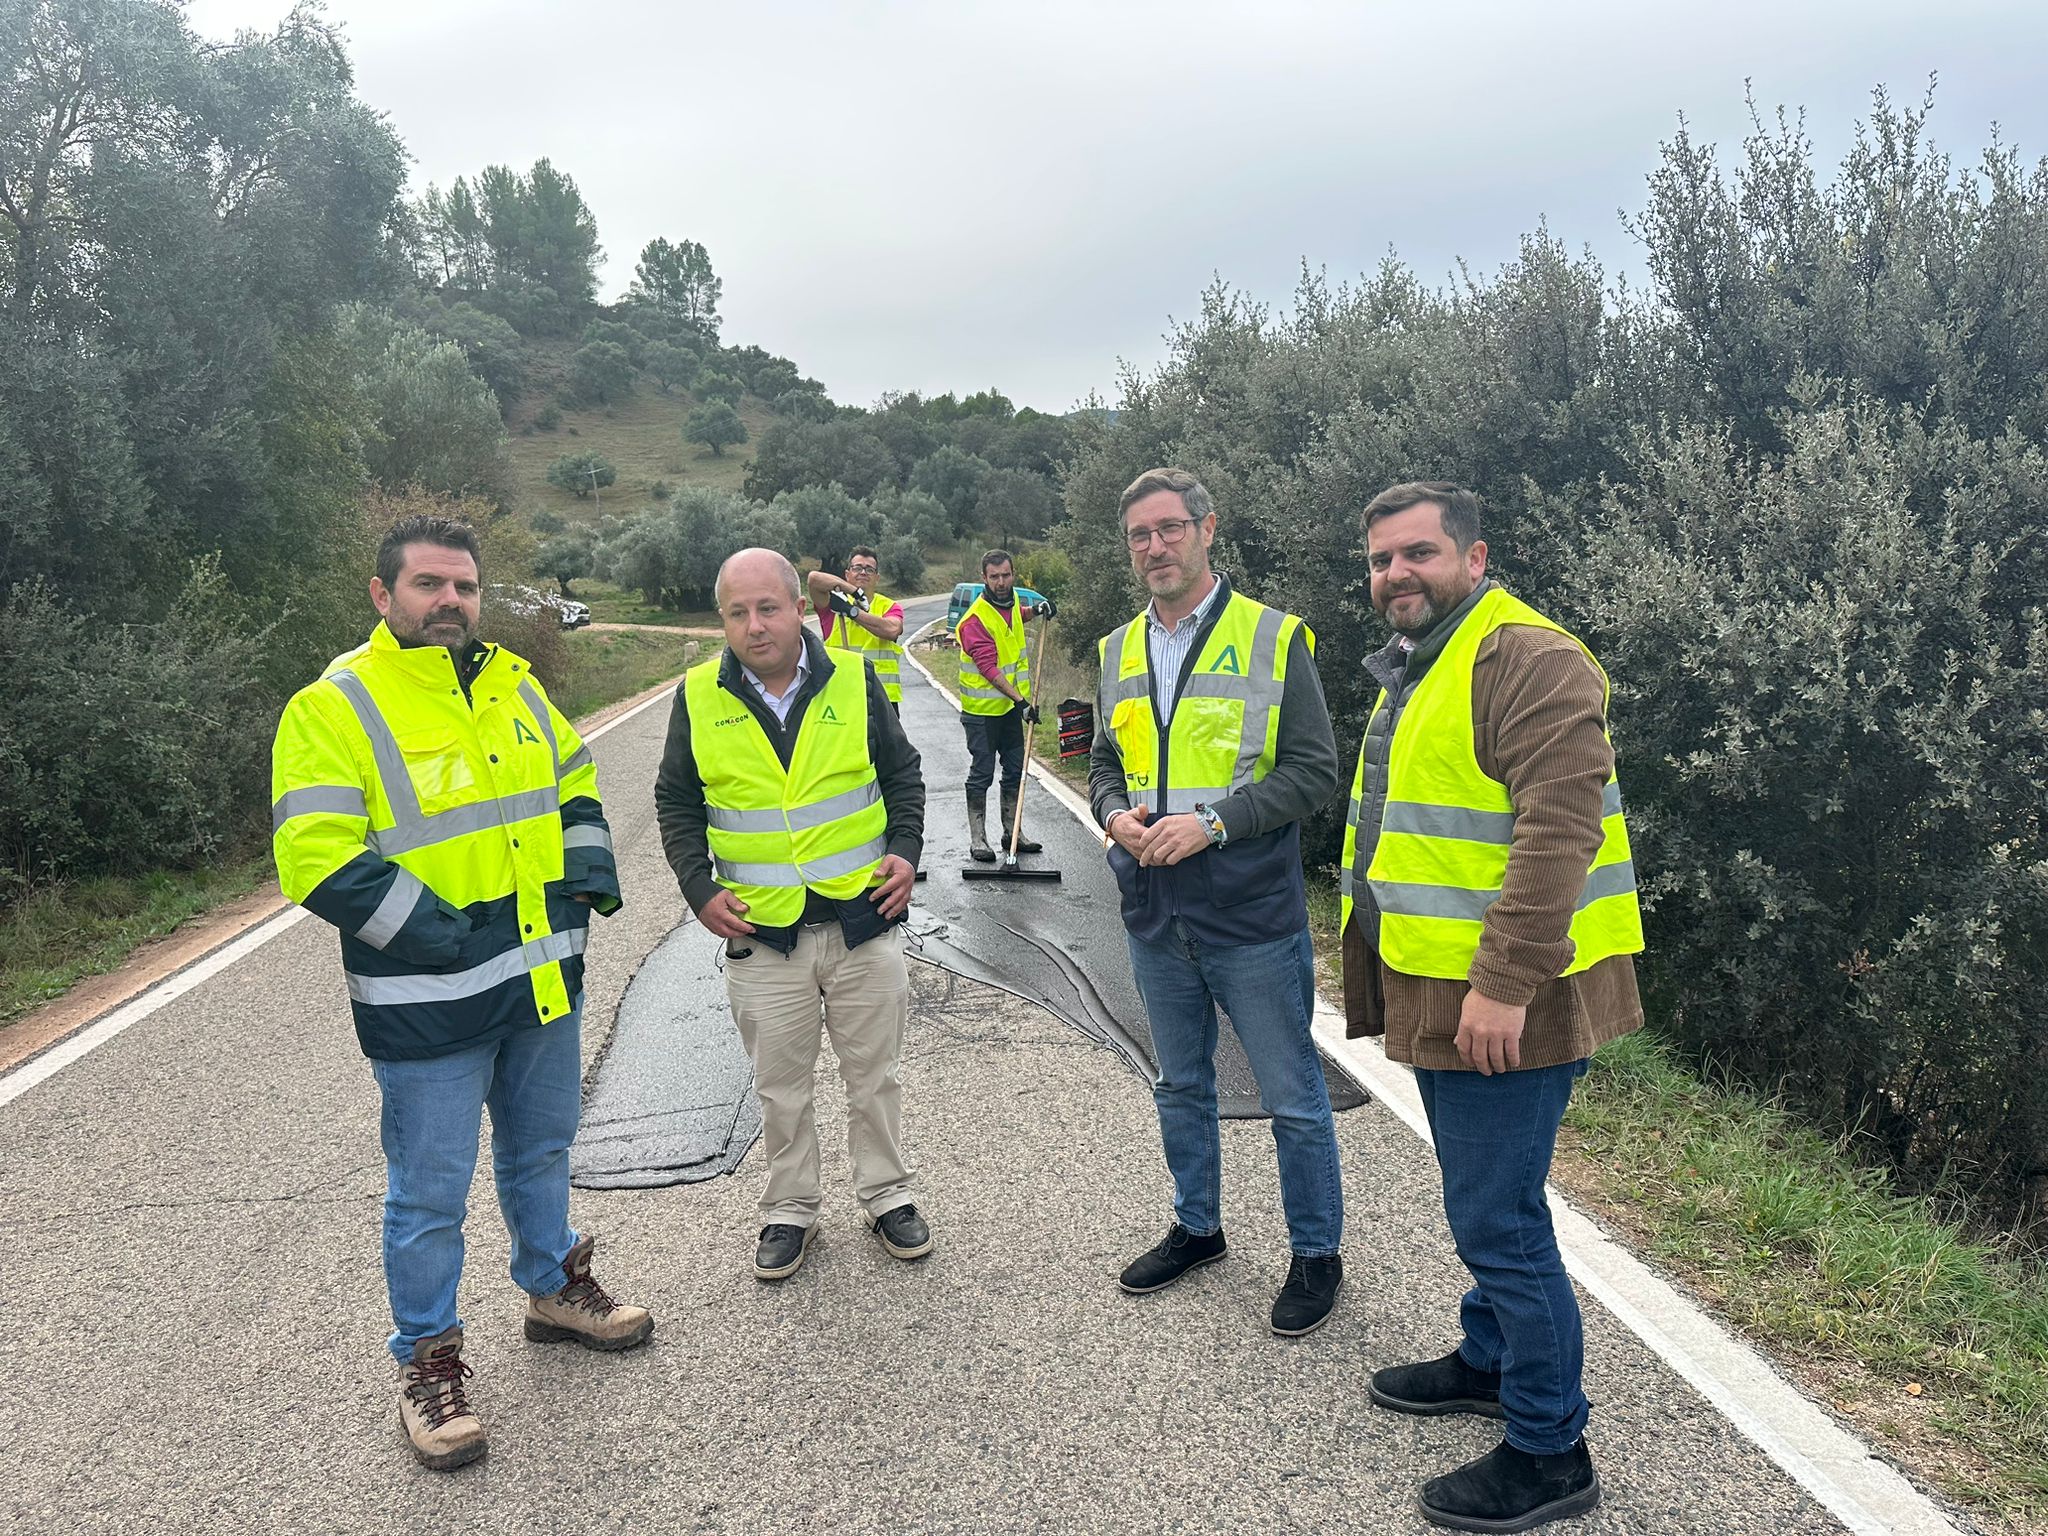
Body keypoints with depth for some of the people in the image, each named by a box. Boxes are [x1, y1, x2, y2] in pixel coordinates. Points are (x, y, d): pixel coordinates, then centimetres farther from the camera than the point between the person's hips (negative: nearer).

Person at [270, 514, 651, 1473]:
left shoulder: (512, 684, 7)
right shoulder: (333, 708, -13)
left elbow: (572, 781, 19)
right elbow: (317, 861, -20)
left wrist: (589, 865, 3)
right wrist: (434, 930, -22)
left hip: (544, 978, 6)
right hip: (427, 1005, -6)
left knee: (542, 1149, 23)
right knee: (431, 1191, 6)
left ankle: (553, 1288, 44)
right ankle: (426, 1360, 25)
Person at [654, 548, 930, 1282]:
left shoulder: (853, 679, -3)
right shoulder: (699, 697, -3)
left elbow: (902, 773, 9)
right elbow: (677, 802, 8)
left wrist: (905, 851, -3)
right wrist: (698, 887, -2)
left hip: (864, 920, 0)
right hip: (761, 933, 0)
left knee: (873, 1075, 13)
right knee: (780, 1087, 12)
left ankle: (887, 1194, 32)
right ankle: (790, 1209, 30)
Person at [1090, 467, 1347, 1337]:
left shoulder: (1273, 639, -8)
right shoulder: (1119, 652, 9)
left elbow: (1313, 773, -11)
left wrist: (1213, 823, -20)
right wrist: (1116, 815, -6)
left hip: (1252, 915, -5)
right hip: (1154, 915, 6)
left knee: (1292, 1096, 6)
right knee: (1181, 1085, 20)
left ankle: (1316, 1254, 24)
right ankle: (1196, 1228, 38)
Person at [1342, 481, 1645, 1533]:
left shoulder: (1528, 660, -17)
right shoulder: (1414, 669, 16)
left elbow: (1559, 831, -25)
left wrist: (1504, 984, -28)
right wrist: (1381, 958, 25)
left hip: (1504, 1001, -10)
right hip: (1442, 993, 10)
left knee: (1497, 1218, -3)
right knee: (1485, 1205, 23)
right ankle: (1489, 1361, 42)